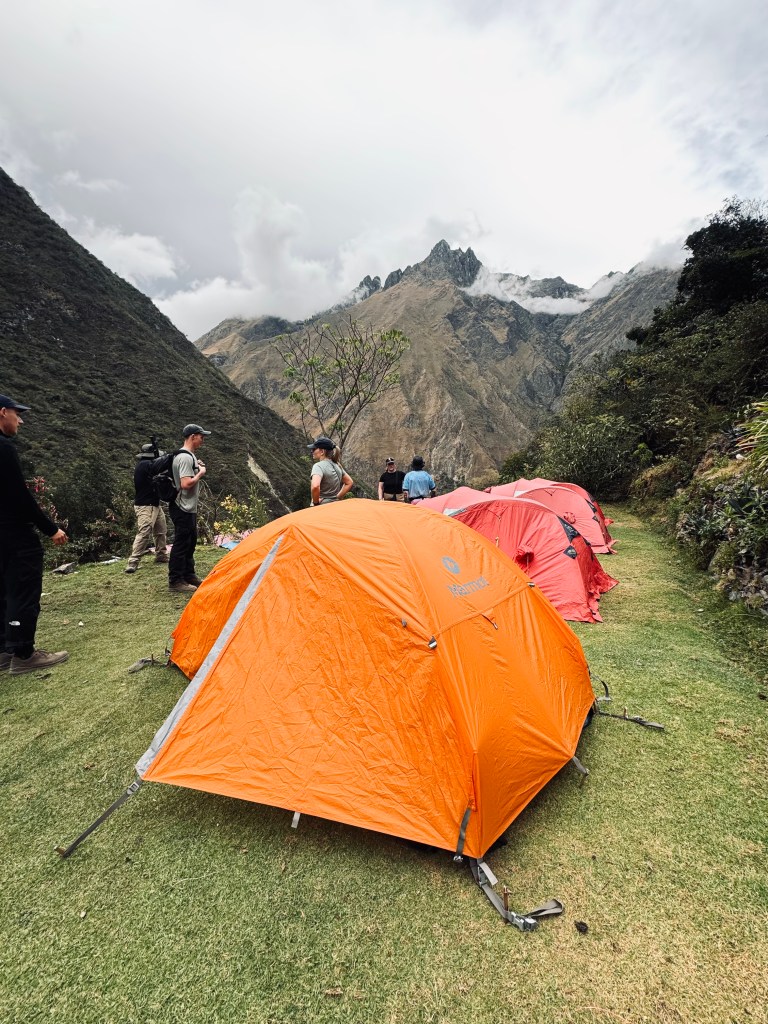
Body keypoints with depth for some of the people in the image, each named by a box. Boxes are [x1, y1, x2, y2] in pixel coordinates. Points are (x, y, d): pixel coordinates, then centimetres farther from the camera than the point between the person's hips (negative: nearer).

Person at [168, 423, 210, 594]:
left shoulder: (190, 455, 14)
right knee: (181, 544, -4)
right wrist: (201, 473, -15)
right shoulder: (185, 457, -19)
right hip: (183, 509, -11)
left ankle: (189, 575, 29)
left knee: (190, 542, 18)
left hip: (189, 508, 11)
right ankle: (175, 581, 5)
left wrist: (198, 468, 10)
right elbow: (186, 484, -28)